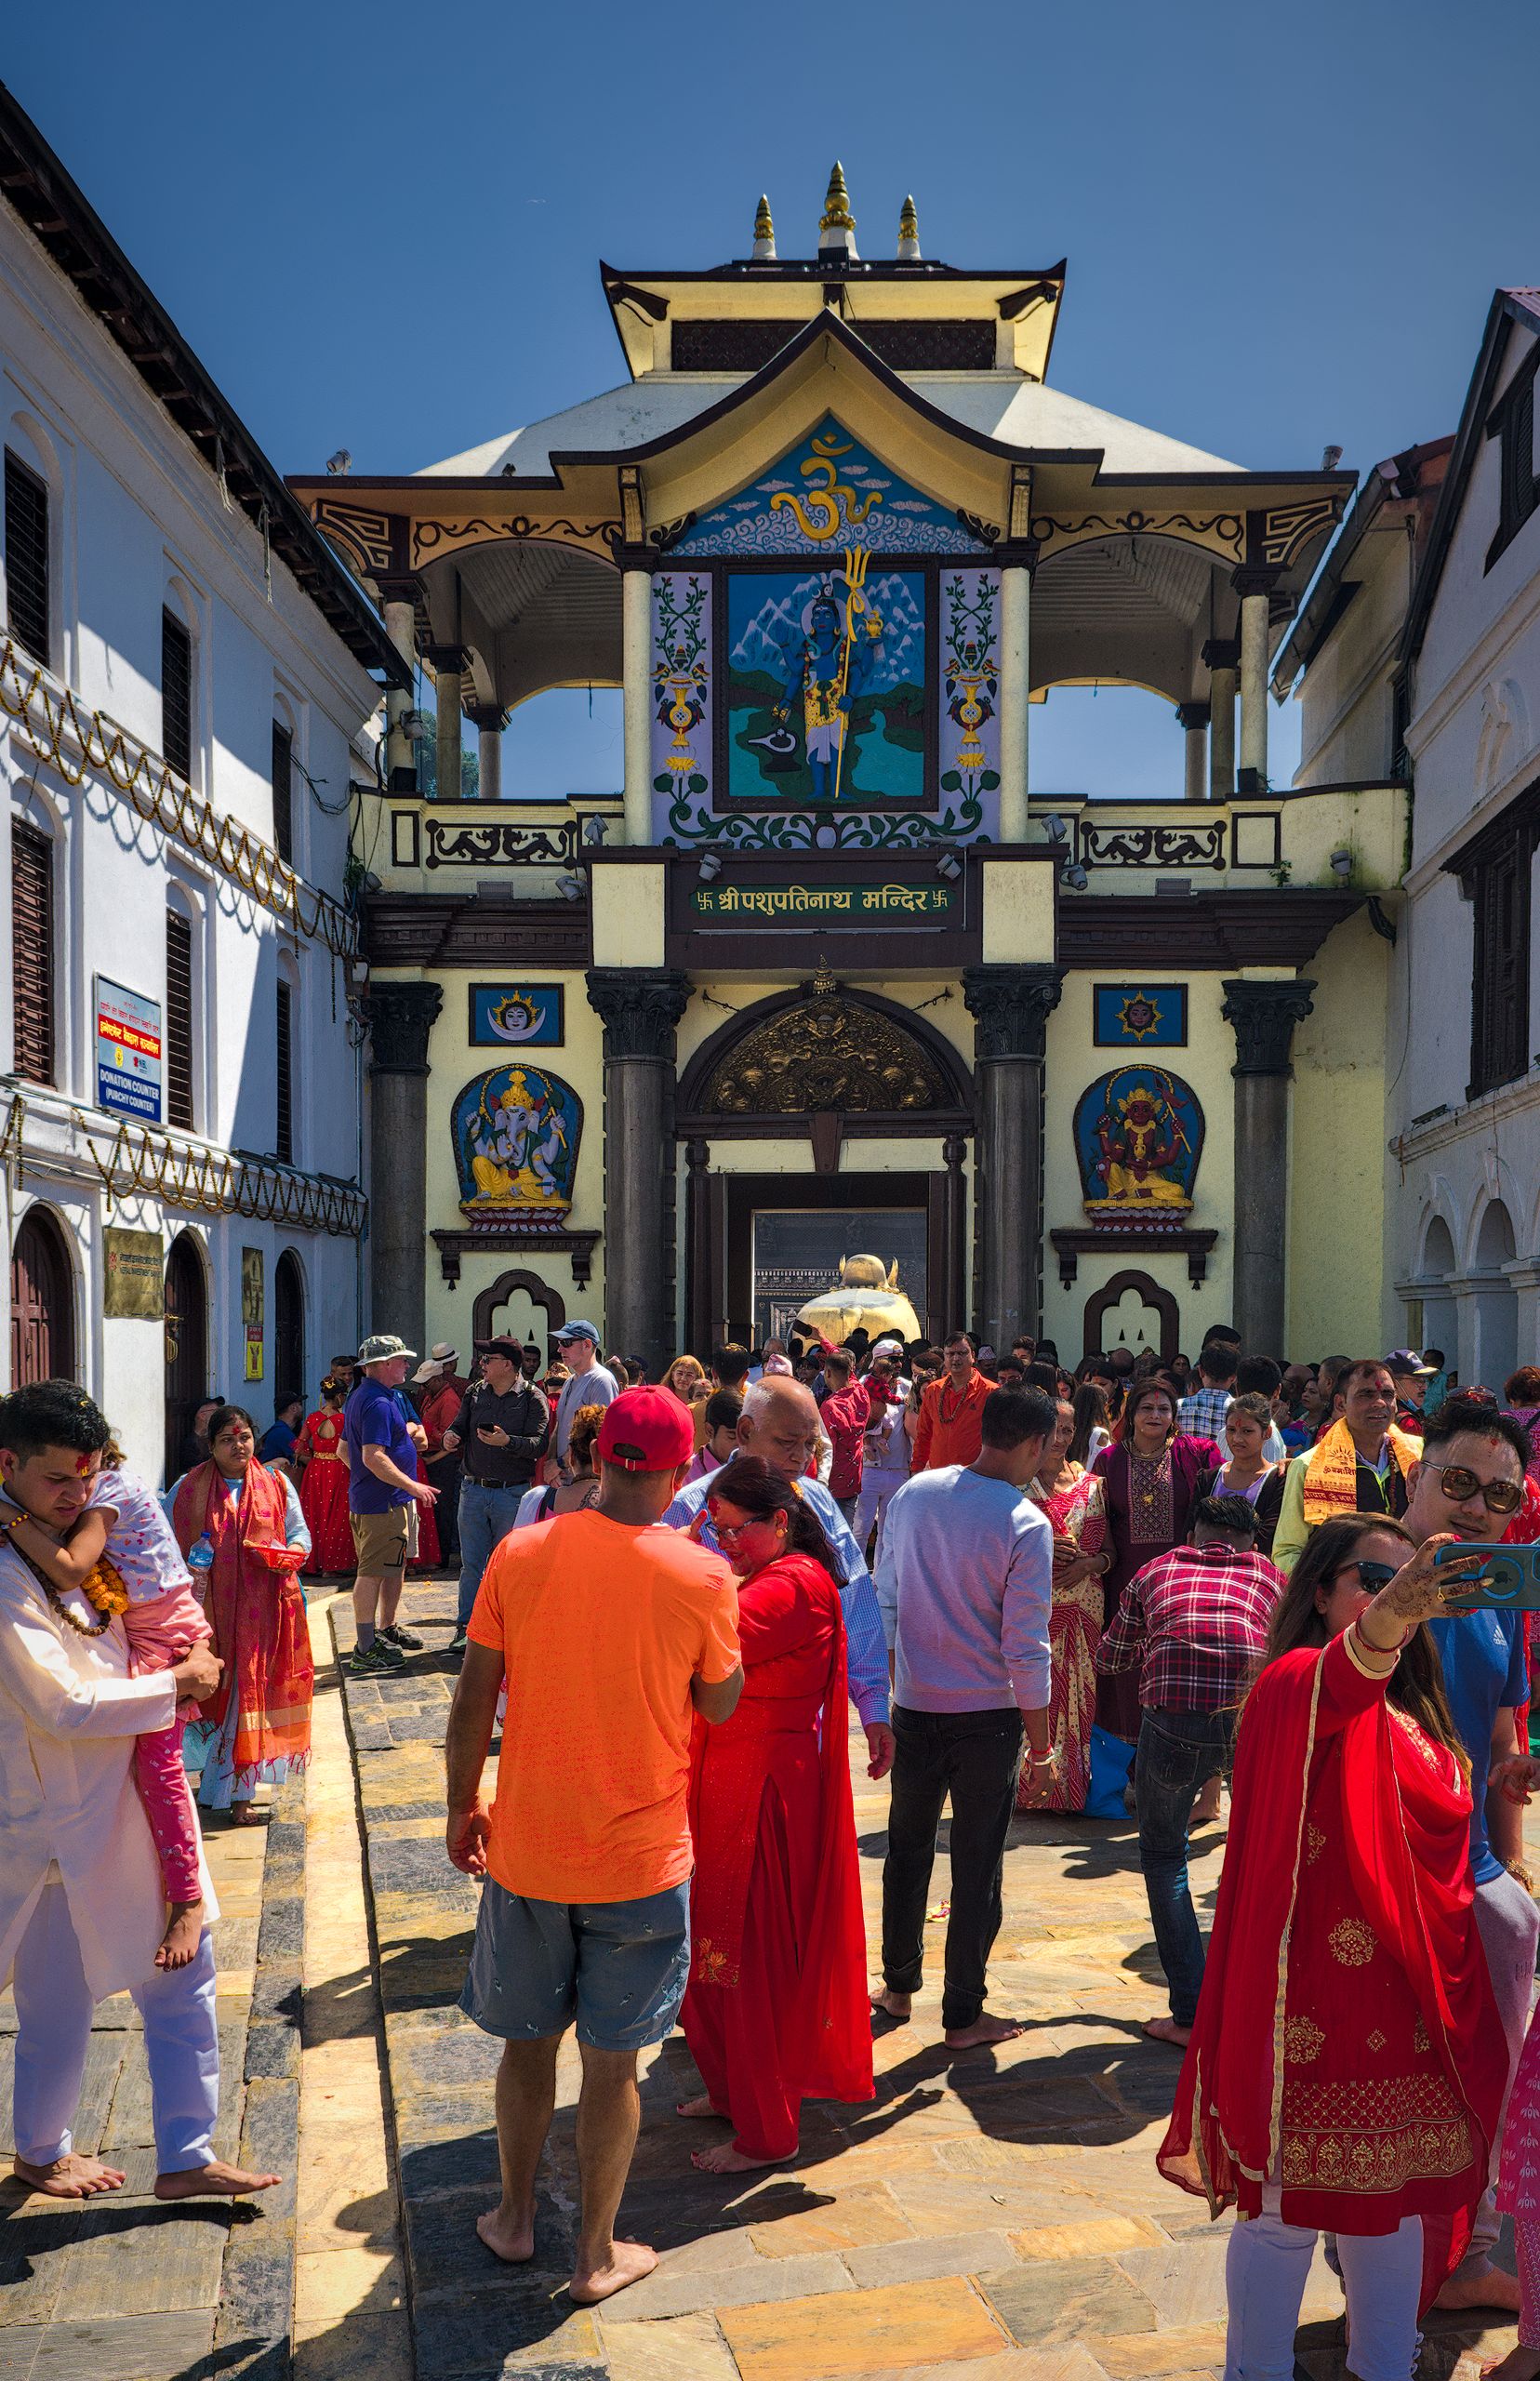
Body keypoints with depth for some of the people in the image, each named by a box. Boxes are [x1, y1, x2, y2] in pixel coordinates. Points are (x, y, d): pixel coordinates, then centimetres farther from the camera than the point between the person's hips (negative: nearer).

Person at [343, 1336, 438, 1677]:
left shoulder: (359, 1397, 15)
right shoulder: (378, 1403, -19)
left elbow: (345, 1451, 22)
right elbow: (374, 1457, -27)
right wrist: (413, 1486, -23)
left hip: (365, 1496, 11)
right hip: (383, 1502, -11)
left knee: (393, 1566, 20)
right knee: (373, 1572, -8)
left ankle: (387, 1629, 32)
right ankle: (366, 1649, -5)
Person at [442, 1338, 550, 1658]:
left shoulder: (532, 1398, -6)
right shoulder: (474, 1393, 9)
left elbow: (539, 1443, -14)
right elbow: (459, 1426, 15)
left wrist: (507, 1441, -30)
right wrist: (451, 1437, -8)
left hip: (513, 1493, -4)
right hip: (473, 1490, 4)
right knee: (471, 1562, 6)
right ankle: (466, 1627, 12)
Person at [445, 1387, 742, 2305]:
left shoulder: (520, 1555, -10)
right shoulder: (700, 1576, -15)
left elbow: (474, 1698, -4)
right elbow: (720, 1703, -1)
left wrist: (462, 1806, 10)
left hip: (527, 1849, 2)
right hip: (641, 1858, -2)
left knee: (528, 2041, 21)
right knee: (612, 2060, 13)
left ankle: (516, 2218, 38)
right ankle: (598, 2254, 27)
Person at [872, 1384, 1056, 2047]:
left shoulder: (912, 1493, -3)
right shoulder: (1026, 1524, -17)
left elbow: (884, 1600, 5)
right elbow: (1025, 1650, -16)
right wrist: (1040, 1745, -4)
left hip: (913, 1710, 4)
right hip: (987, 1718, -4)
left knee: (908, 1849, 20)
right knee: (976, 1867, 10)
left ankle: (898, 1986, 36)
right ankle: (963, 2016, 21)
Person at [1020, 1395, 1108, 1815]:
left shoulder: (1092, 1484, 9)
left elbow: (1113, 1546, 11)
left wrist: (1093, 1562, -9)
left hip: (1082, 1606, 2)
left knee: (1079, 1693, 3)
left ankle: (1073, 1785, 16)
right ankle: (1030, 1785, 8)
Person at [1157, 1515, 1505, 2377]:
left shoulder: (1417, 1717, 11)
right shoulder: (1298, 1685, -14)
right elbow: (1345, 1671, -41)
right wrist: (1390, 1614, -59)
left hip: (1410, 2005, 7)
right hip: (1316, 2004, -7)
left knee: (1394, 2194, 18)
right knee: (1290, 2202, 4)